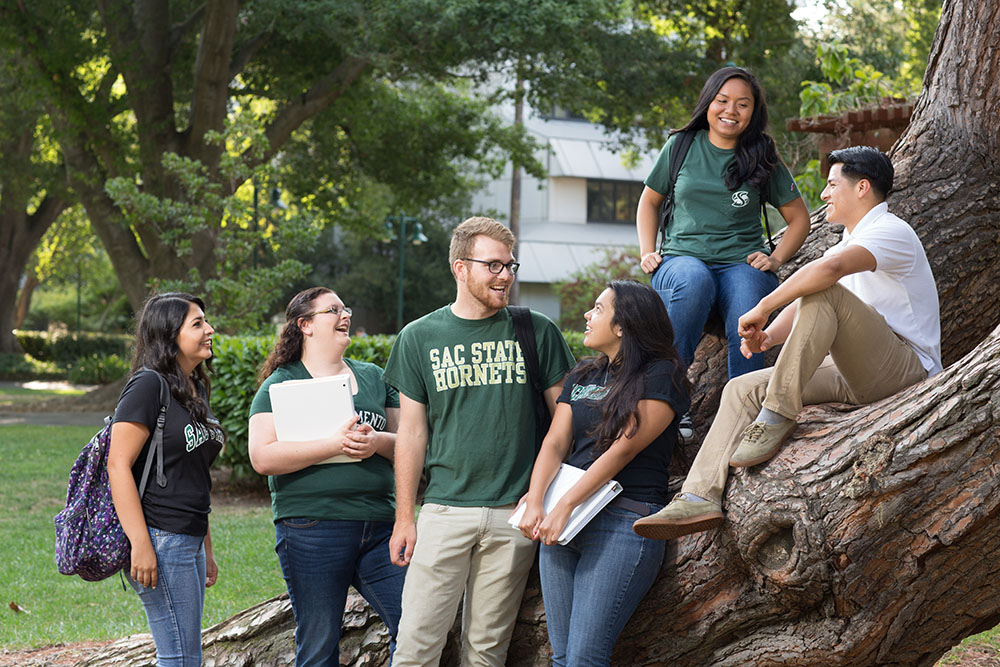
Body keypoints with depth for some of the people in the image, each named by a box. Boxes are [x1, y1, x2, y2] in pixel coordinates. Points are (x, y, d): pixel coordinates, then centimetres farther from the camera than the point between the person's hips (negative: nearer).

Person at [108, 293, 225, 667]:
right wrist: (140, 546, -23)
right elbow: (118, 465, -18)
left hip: (189, 540, 9)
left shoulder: (196, 389, 16)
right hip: (161, 541, -9)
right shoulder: (148, 386, -12)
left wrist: (205, 550, 23)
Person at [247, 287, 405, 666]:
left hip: (378, 526, 4)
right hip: (311, 531, -4)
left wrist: (378, 443, -9)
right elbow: (262, 458, -11)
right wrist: (335, 444, -18)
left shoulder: (372, 377, 17)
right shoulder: (281, 384, 2)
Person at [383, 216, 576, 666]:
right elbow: (412, 432, 7)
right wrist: (404, 518, 4)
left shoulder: (537, 332, 5)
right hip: (445, 508, 0)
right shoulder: (419, 338, 5)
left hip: (515, 512, 0)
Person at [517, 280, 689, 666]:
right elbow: (555, 443, 10)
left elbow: (623, 449, -11)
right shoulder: (581, 377, 20)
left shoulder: (660, 375, -2)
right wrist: (534, 503, -9)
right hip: (562, 522, 7)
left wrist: (564, 507, -17)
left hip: (623, 522, -7)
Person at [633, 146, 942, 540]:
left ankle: (776, 417, -30)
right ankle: (700, 497, -21)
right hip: (856, 377, 9)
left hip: (905, 370, -9)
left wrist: (762, 308, -24)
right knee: (742, 389, -5)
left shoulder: (892, 232, -9)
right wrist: (769, 335, -6)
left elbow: (829, 268, -31)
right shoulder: (852, 241, 24)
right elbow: (800, 308, 16)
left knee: (825, 292, -31)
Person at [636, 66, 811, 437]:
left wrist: (776, 259, 2)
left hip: (741, 264, 0)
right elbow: (649, 201, 22)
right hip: (682, 257, 0)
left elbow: (798, 217, 18)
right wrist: (647, 253, 8)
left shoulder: (762, 159, 10)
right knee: (693, 280, -39)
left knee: (747, 314, -36)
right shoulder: (682, 147, 10)